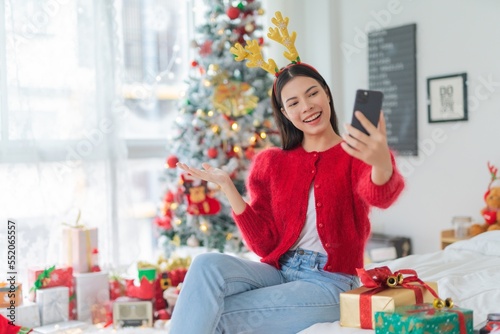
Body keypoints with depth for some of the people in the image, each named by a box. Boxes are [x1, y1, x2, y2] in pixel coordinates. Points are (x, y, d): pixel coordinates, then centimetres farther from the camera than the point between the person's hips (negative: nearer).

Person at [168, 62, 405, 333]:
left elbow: (380, 196, -28)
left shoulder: (357, 154, -2)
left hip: (330, 283, -4)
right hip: (278, 271, 4)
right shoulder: (270, 163, 7)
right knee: (207, 265, -26)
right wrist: (226, 186, -9)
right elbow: (264, 244, 2)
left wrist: (382, 163, -53)